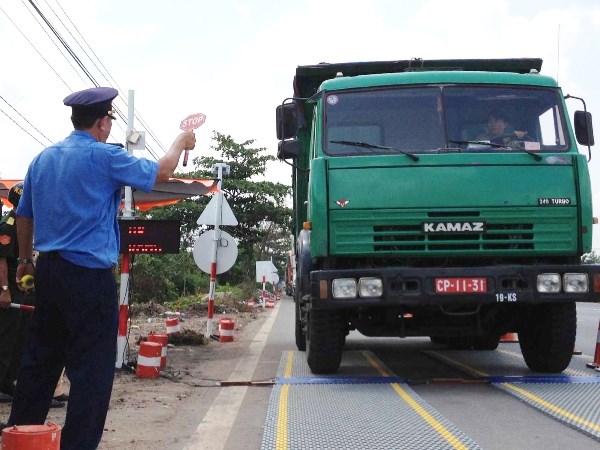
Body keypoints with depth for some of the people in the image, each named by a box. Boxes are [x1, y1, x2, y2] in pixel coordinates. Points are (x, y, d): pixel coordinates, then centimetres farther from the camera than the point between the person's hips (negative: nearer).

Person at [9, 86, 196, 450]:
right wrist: (181, 143, 17)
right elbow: (161, 172, 0)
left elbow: (24, 216, 17)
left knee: (40, 359, 14)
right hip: (90, 274, -7)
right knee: (92, 366, -2)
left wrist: (25, 259, 30)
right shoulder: (104, 156, -9)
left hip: (48, 270, 8)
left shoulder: (43, 158, 11)